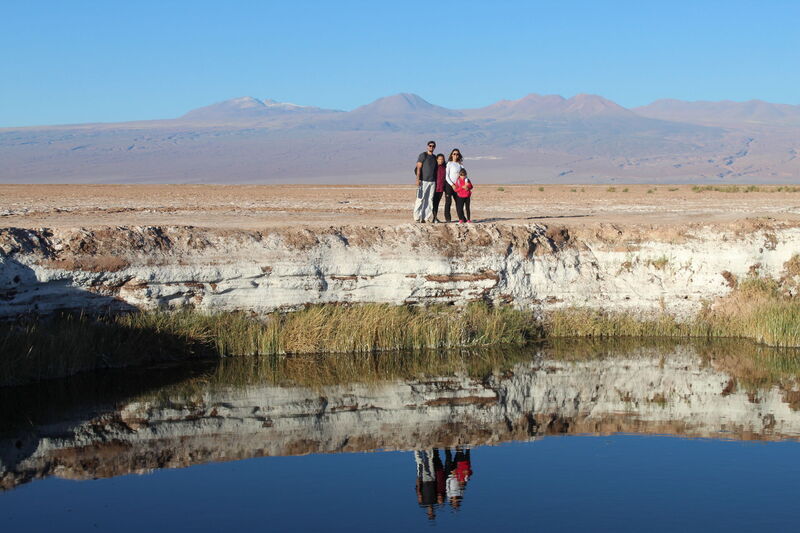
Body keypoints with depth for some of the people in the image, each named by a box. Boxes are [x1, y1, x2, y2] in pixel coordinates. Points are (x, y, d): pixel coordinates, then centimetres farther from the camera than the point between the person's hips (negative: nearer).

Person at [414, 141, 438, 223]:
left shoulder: (434, 157, 18)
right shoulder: (423, 155, 0)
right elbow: (418, 168, -6)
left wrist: (436, 181, 14)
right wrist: (418, 179, -15)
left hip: (432, 181, 6)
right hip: (423, 181, -6)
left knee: (430, 200, 4)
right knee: (420, 199, -8)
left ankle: (428, 217, 6)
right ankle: (417, 217, -6)